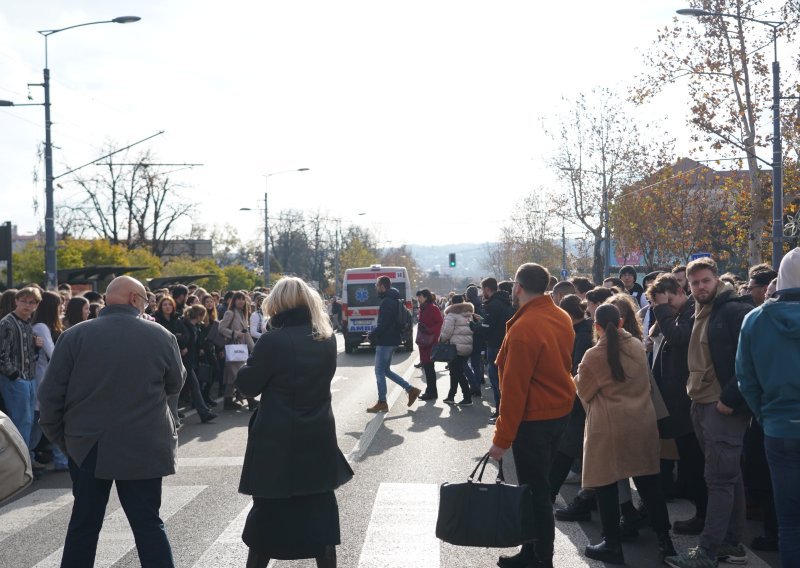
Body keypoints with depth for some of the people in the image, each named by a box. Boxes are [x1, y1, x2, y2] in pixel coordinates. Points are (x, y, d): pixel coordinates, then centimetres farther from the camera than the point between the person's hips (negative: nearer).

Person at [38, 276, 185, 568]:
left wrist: (58, 435, 8)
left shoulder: (74, 336, -5)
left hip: (87, 445, 1)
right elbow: (175, 384, 8)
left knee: (83, 523, 14)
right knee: (148, 522, 6)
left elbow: (50, 394, -4)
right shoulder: (161, 336, -5)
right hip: (143, 447, -1)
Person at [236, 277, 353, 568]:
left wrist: (253, 361, 8)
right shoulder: (327, 339, 0)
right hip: (319, 437, 4)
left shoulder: (273, 340, -16)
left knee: (267, 510, 9)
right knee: (321, 507, 13)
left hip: (278, 441, -4)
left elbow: (247, 385, -9)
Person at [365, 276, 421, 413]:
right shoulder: (393, 300, 15)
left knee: (380, 371, -2)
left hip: (385, 341, -10)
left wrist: (371, 335, -11)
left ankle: (382, 403, 4)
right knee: (385, 370, 16)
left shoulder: (387, 302, -17)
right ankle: (411, 390, 14)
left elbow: (383, 324, -23)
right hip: (391, 340, 10)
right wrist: (374, 334, 16)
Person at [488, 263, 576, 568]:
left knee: (534, 490, 1)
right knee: (540, 486, 17)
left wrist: (502, 438, -18)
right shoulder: (562, 318, 2)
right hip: (560, 410, 9)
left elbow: (514, 389, -22)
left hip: (534, 418, -9)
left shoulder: (523, 329, -23)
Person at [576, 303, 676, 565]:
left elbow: (584, 392, 2)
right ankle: (664, 538, 16)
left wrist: (580, 374, 19)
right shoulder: (638, 346, 1)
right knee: (648, 481, 12)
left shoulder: (593, 356, -12)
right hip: (641, 420, 5)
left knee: (606, 483, 5)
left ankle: (612, 545, 11)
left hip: (609, 425, -5)